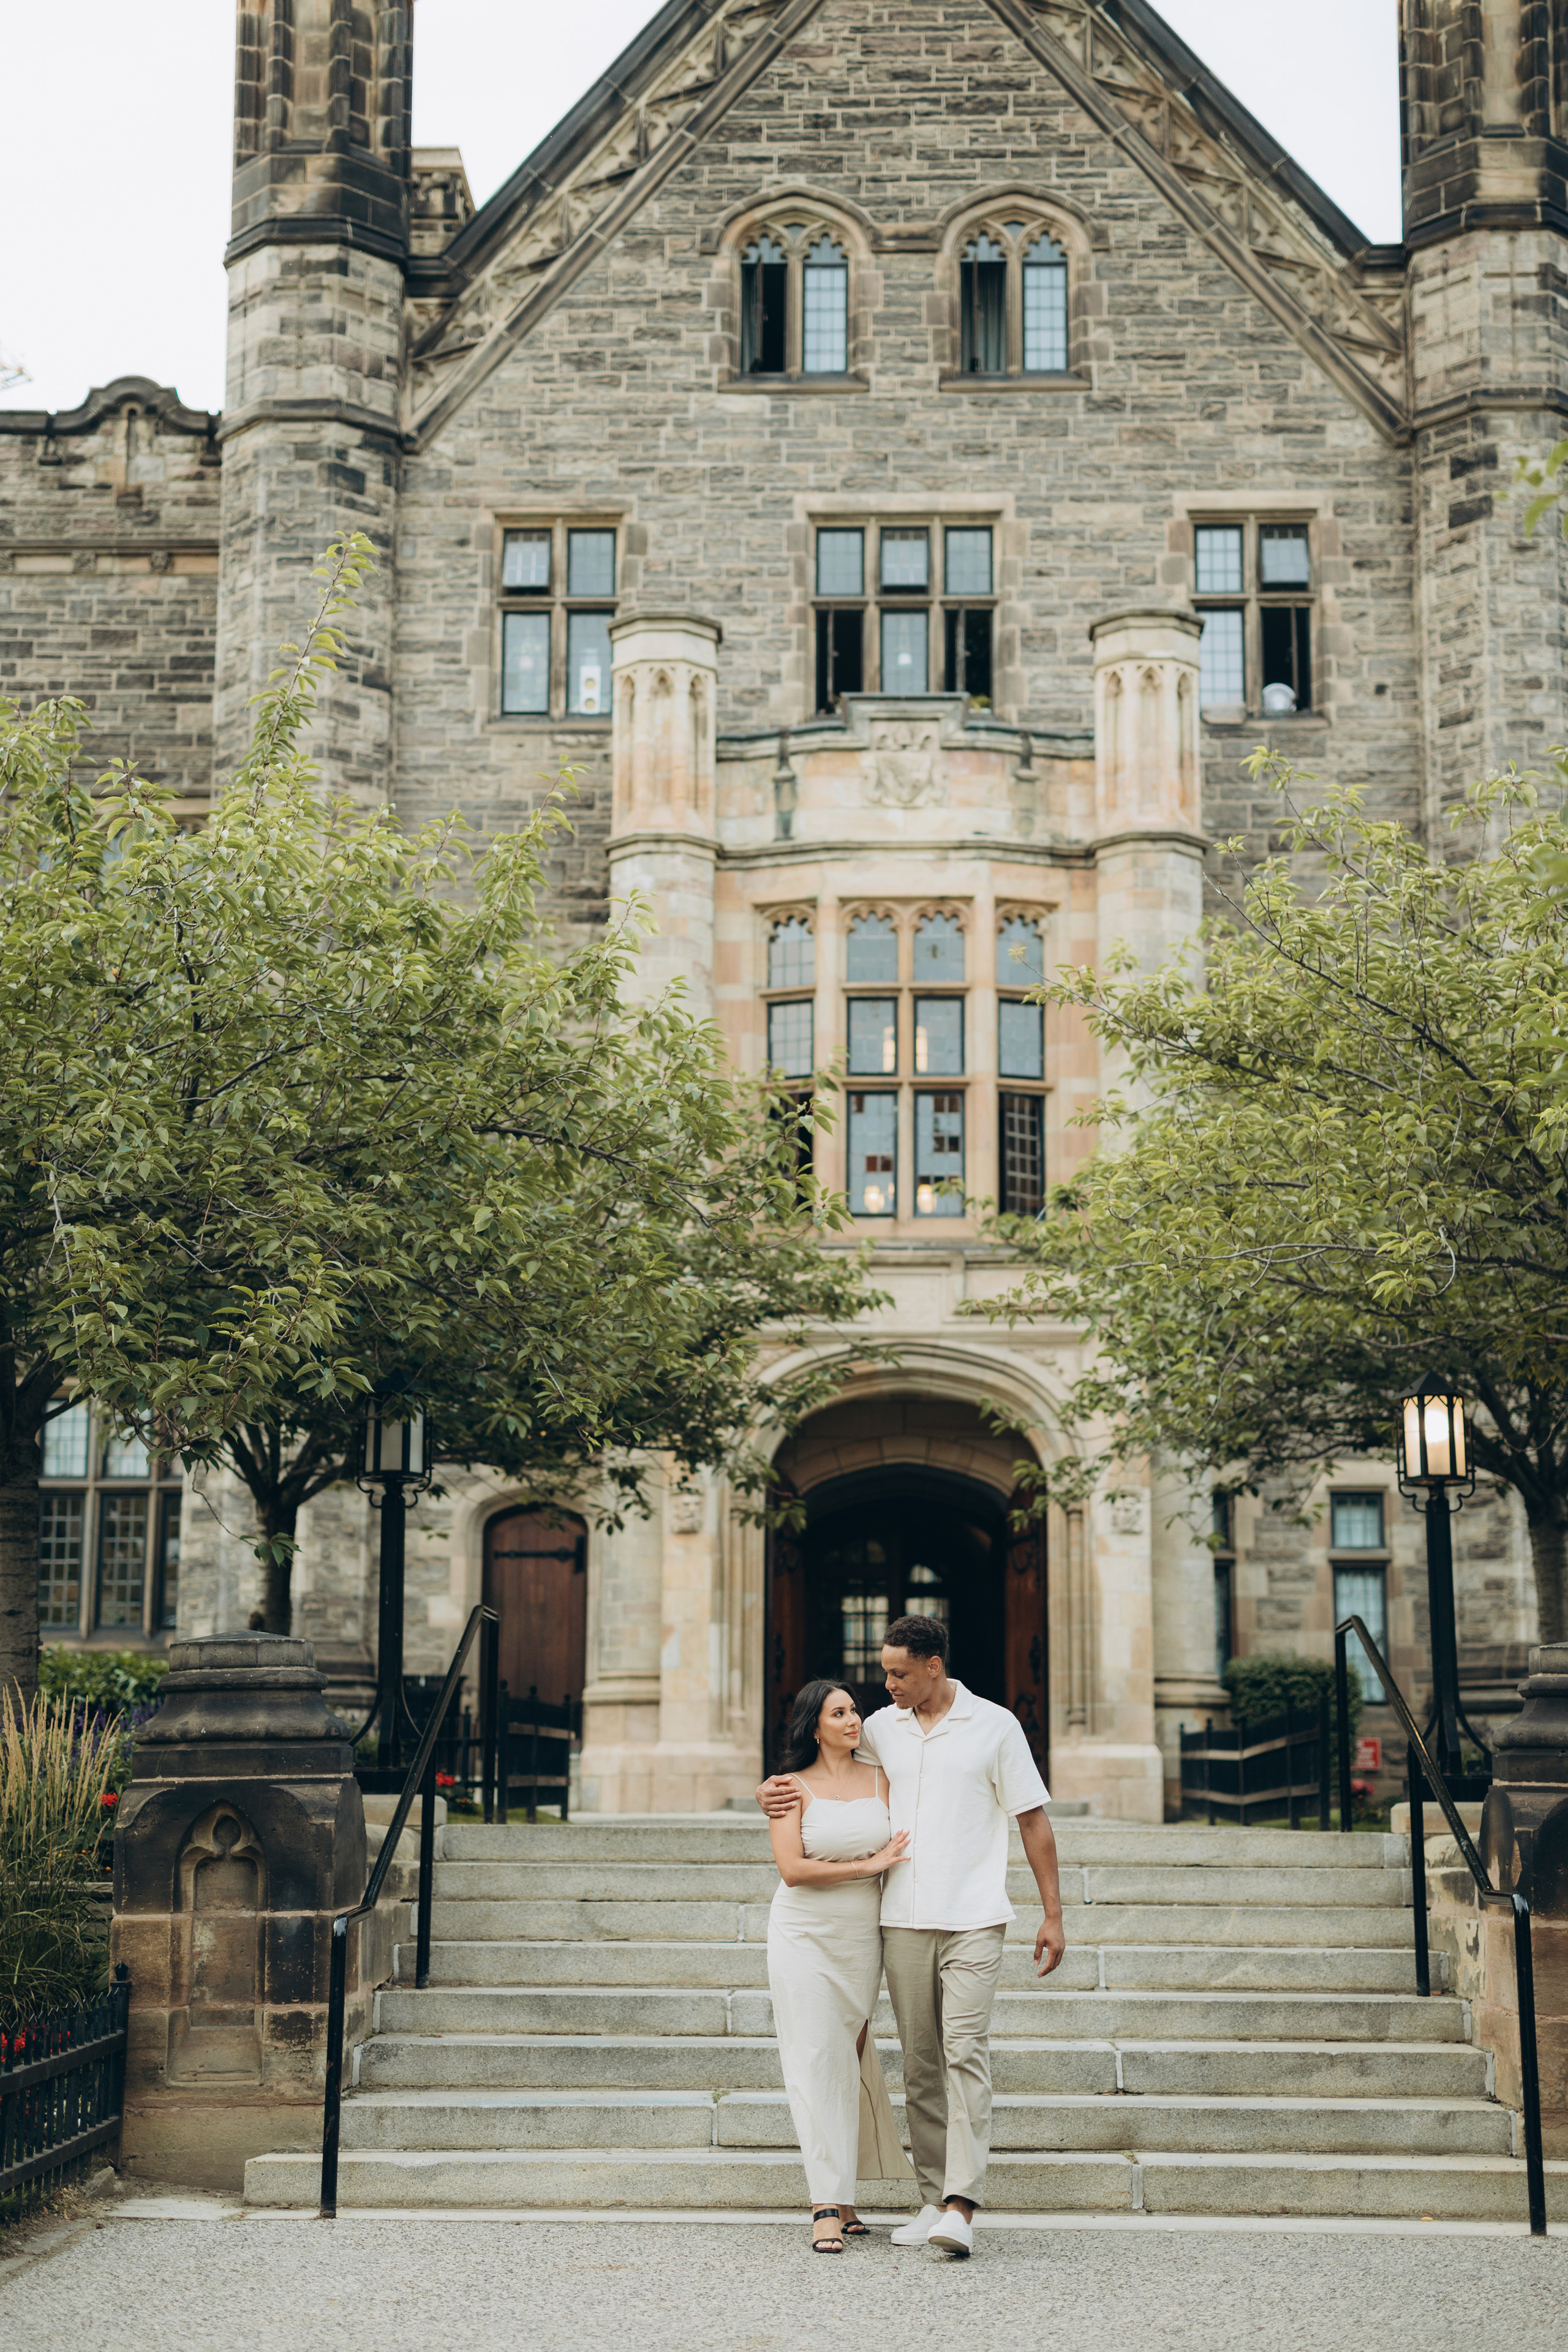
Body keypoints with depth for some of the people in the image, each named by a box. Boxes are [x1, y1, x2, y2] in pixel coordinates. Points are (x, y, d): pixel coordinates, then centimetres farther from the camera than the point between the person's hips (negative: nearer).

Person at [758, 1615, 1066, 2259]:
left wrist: (1053, 1914, 0)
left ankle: (961, 2207, -19)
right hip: (903, 1921, 4)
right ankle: (933, 2199, 12)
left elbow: (1033, 1821, 3)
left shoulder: (994, 1726, 1)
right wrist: (773, 1787, 4)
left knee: (965, 2052, -14)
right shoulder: (880, 1729, 10)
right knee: (920, 2063, 5)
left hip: (973, 1920, -4)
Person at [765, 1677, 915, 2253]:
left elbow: (903, 1853, 10)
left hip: (862, 1940, 3)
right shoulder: (794, 1788, -3)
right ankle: (828, 2208, -8)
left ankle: (841, 2191, 16)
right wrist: (871, 1865, -14)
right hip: (804, 1938, -3)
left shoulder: (880, 1779, 6)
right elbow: (792, 1868, -13)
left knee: (850, 2060, 6)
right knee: (818, 2064, -7)